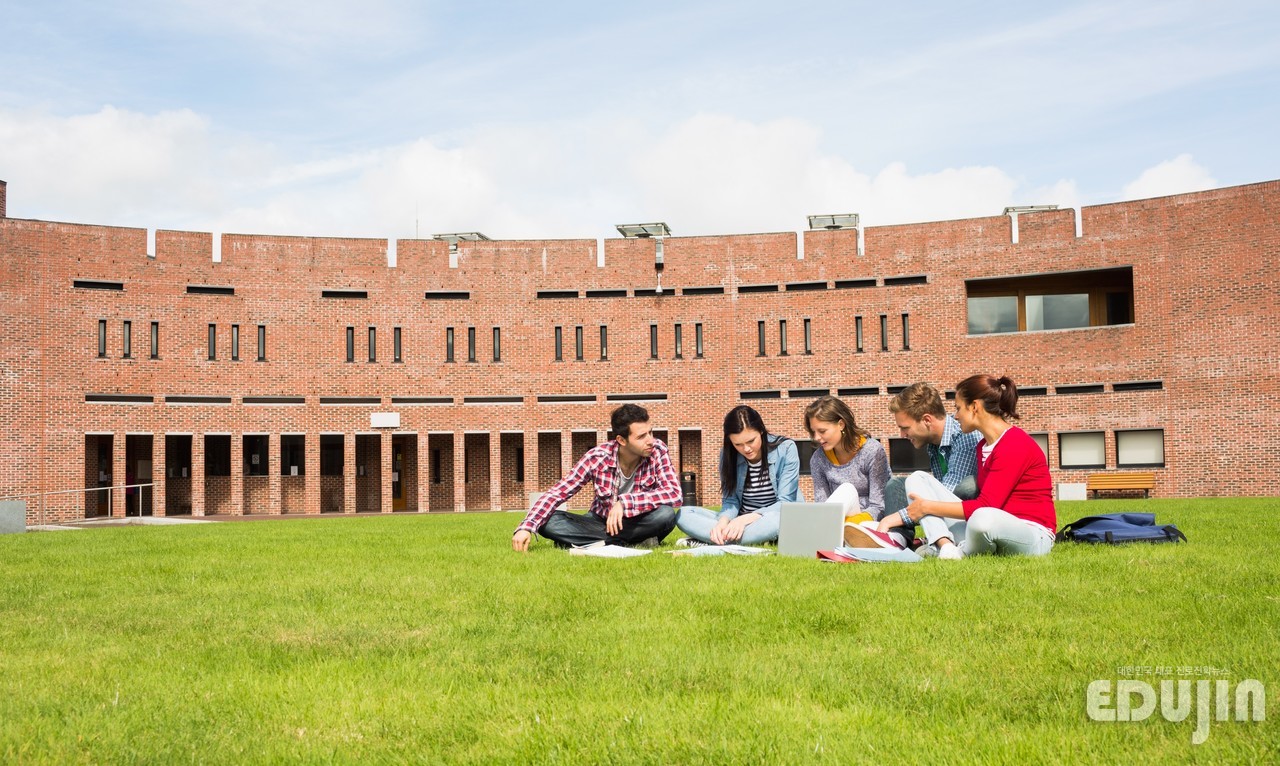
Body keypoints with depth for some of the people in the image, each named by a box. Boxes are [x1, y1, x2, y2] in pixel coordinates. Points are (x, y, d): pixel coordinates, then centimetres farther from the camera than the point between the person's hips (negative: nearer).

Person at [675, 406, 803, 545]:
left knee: (777, 520, -41)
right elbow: (730, 500, 0)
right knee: (684, 514, -15)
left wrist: (746, 518, -27)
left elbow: (785, 503, -13)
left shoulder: (785, 449, -10)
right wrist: (723, 521, -24)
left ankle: (704, 541, -27)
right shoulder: (728, 453, -1)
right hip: (739, 522, 4)